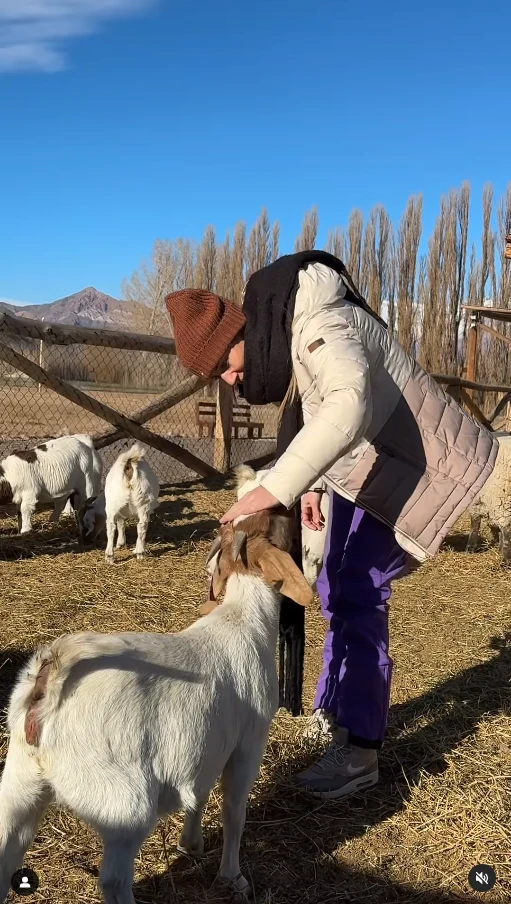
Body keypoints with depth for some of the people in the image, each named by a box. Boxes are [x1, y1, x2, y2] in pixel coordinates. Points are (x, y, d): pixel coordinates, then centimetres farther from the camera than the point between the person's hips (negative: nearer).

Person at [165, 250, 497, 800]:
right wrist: (313, 485, -2)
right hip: (364, 467, 10)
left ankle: (360, 753, -4)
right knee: (337, 590, 14)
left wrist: (276, 488, -52)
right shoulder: (285, 342, 1)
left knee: (358, 594, -14)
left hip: (412, 467, -10)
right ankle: (336, 713, 30)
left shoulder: (321, 329, -30)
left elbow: (349, 406, -49)